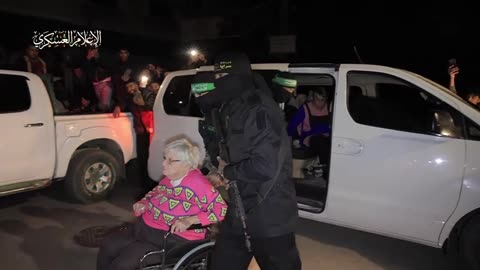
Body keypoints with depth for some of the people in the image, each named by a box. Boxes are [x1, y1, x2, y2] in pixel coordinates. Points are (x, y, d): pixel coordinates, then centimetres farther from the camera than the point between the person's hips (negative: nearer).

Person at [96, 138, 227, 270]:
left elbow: (221, 209, -23)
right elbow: (155, 192, 26)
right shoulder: (170, 177, 4)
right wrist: (144, 203, 4)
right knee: (107, 248, 1)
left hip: (173, 238, -8)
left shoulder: (198, 183, -21)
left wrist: (190, 220, -30)